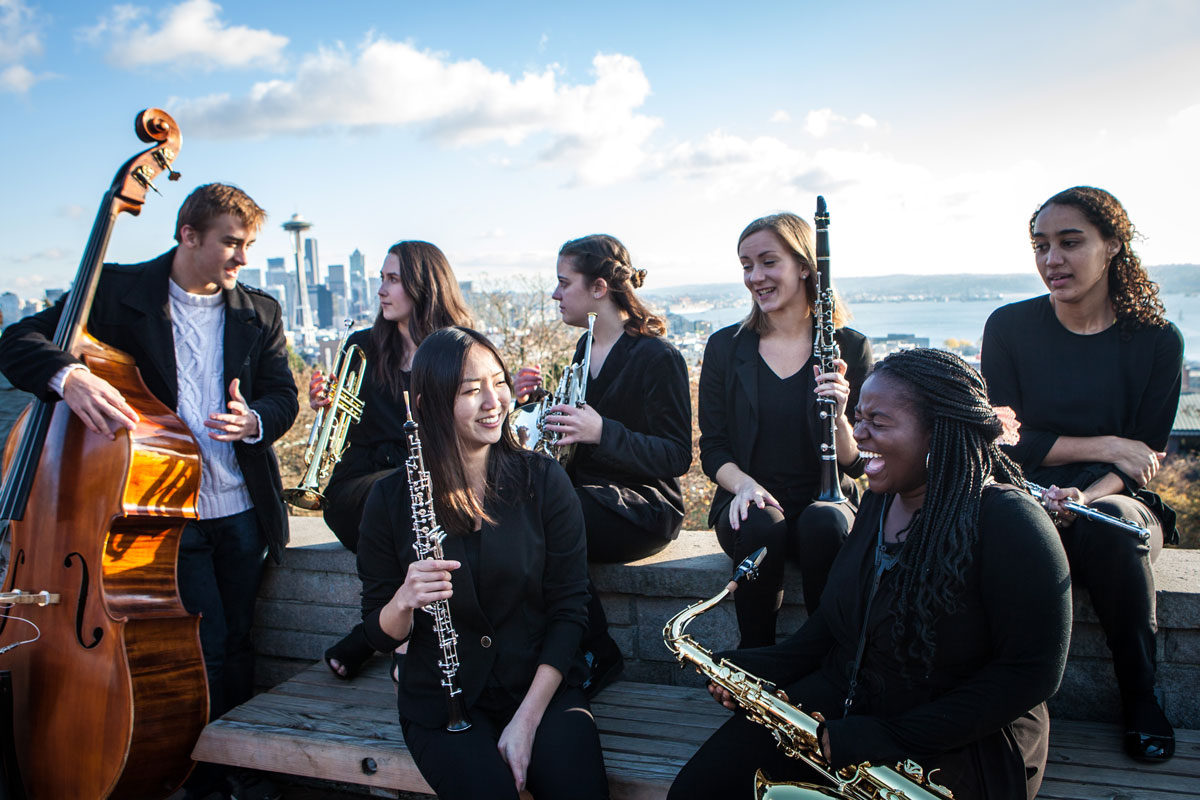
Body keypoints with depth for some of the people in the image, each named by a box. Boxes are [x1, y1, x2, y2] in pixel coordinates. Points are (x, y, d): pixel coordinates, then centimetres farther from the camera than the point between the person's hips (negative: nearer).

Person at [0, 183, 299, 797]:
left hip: (242, 511, 3)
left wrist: (253, 421, -18)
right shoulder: (118, 292, -2)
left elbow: (283, 396, 6)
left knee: (237, 644, 12)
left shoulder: (258, 313, 8)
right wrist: (67, 375, -30)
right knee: (204, 648, -4)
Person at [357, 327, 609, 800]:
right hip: (440, 698, 0)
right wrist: (404, 600, -21)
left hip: (540, 686, 1)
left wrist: (527, 719, -11)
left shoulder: (543, 481, -3)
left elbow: (569, 607, -2)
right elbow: (380, 635, 2)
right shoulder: (392, 499, -3)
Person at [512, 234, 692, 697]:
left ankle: (595, 656, -9)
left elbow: (677, 457, -15)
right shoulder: (586, 349, 15)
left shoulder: (657, 357, -10)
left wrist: (601, 432, -27)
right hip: (590, 494, 8)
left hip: (645, 506, -7)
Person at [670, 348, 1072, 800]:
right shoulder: (882, 498, 6)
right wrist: (762, 668, -1)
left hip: (958, 741, -6)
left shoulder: (1007, 522, -19)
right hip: (840, 701, 6)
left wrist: (892, 738, -22)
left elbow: (1032, 671, -19)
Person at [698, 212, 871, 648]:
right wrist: (743, 482, -18)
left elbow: (854, 463, -1)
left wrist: (839, 414, -22)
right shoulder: (725, 347, 4)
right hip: (750, 503, 1)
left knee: (824, 523, -34)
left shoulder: (851, 349, 0)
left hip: (825, 501, 0)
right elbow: (712, 449, 4)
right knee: (762, 526, -33)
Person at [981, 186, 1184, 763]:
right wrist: (1105, 445, -12)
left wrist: (1087, 494, -22)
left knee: (1109, 534, -35)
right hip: (1025, 496, 0)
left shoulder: (1157, 340, 1)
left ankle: (1140, 696, -11)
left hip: (1114, 498, 1)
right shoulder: (1009, 328, -1)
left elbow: (1144, 457, -1)